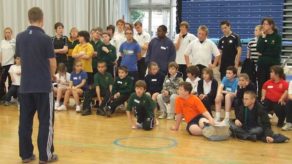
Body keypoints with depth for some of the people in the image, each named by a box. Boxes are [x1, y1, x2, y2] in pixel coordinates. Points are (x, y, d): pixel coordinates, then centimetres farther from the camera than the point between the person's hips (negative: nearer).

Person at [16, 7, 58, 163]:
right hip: (43, 86, -4)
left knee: (25, 121, 11)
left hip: (25, 85, 5)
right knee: (45, 121, 4)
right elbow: (53, 64, -6)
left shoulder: (20, 37, 4)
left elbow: (21, 59, 14)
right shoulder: (45, 38, -10)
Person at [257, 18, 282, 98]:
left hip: (273, 64, -3)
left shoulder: (277, 37, -1)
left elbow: (276, 52, -10)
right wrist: (263, 37, -9)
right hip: (262, 64, 3)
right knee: (261, 85, 3)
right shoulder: (262, 37, 8)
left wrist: (264, 53, -5)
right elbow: (259, 49, -6)